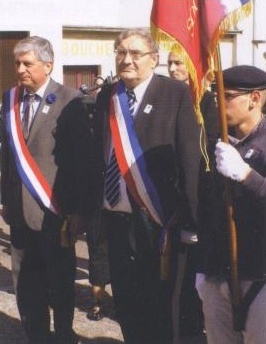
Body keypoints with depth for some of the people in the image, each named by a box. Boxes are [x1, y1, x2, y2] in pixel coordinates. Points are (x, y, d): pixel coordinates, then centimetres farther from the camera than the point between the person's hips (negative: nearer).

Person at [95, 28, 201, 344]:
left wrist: (189, 216, -12)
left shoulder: (175, 93, -7)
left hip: (157, 217, -5)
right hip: (116, 214, 5)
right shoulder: (106, 97, 8)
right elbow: (100, 153, 9)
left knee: (161, 300, 8)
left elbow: (190, 157, -9)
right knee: (124, 299, 15)